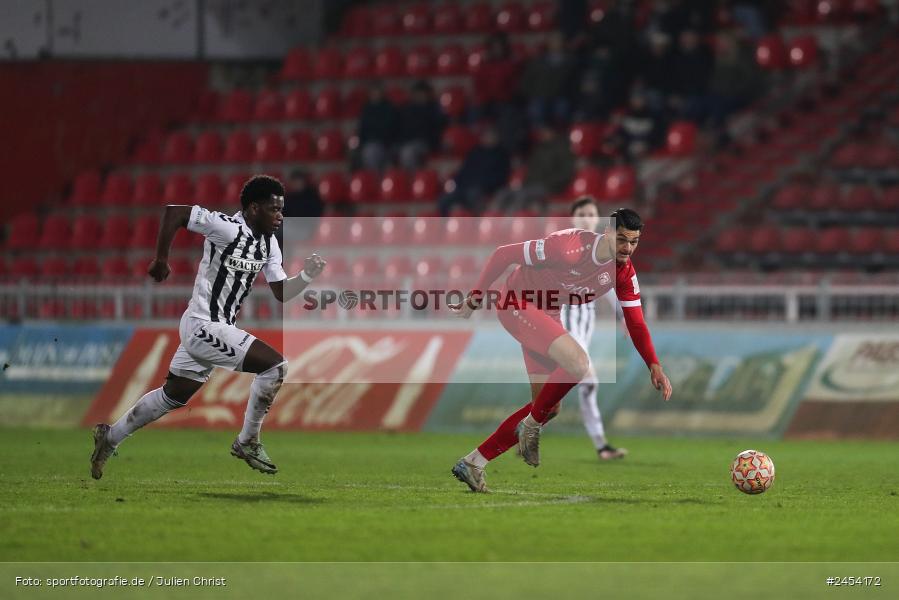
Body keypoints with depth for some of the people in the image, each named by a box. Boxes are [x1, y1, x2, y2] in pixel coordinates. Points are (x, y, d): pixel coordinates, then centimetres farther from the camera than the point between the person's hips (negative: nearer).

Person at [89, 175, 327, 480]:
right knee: (275, 365, -14)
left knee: (174, 396, 20)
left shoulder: (269, 244, 7)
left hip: (219, 327, 9)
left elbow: (281, 293, 10)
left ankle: (110, 436, 33)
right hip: (203, 326, -9)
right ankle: (247, 442, -1)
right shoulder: (228, 228, -19)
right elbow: (174, 211, -19)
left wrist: (307, 276, -6)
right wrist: (161, 259, -15)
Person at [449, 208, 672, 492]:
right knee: (578, 362, -30)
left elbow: (635, 322, 0)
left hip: (547, 316, 8)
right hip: (516, 305, -8)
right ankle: (531, 425, -8)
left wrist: (654, 366, -13)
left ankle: (473, 463, 14)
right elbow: (503, 254, -22)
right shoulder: (570, 247, -30)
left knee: (549, 407, 7)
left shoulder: (624, 271, -8)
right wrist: (475, 298, -16)